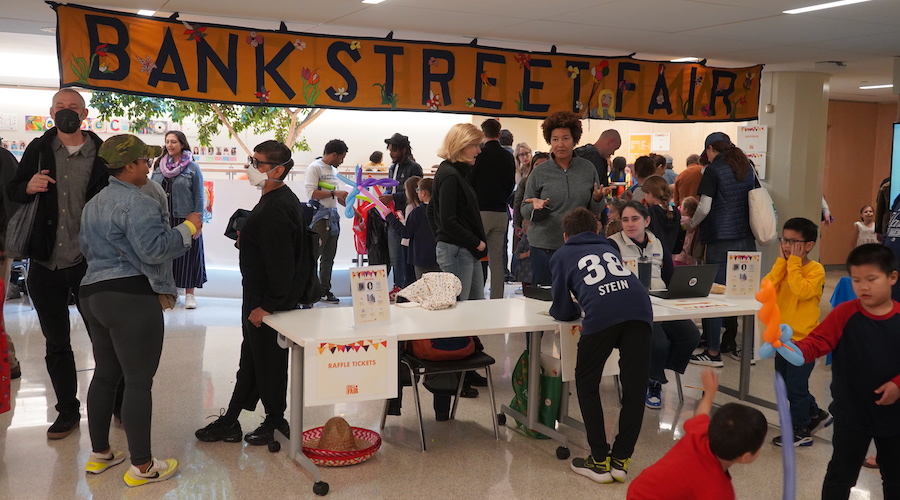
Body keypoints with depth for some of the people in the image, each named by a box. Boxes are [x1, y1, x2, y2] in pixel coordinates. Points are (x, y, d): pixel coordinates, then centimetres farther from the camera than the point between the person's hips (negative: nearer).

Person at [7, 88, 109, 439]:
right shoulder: (38, 150, 5)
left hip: (88, 264, -3)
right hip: (45, 264, 3)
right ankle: (67, 411, 27)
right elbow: (12, 192, 11)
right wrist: (28, 187, -12)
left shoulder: (102, 155, -3)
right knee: (56, 343, 13)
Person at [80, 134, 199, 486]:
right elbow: (154, 248, -21)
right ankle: (142, 466, 2)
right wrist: (188, 228, -10)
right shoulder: (137, 202, -14)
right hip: (131, 297, -10)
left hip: (93, 292, 10)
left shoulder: (93, 204, 18)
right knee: (139, 381, -4)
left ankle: (99, 453, 26)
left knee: (105, 375, 17)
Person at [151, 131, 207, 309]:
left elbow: (198, 197, -3)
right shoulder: (158, 166, 9)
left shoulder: (192, 168, -2)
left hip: (184, 220, -4)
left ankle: (189, 294, 9)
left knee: (186, 255, 1)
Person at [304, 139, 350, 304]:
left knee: (329, 257, 10)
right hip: (319, 217, -8)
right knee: (313, 255, -7)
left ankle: (324, 290, 17)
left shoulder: (333, 170, 16)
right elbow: (311, 193, -16)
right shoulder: (315, 167, -7)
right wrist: (334, 193, -17)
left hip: (333, 216, 8)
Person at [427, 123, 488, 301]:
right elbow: (448, 222, -20)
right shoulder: (450, 176, -15)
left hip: (467, 252, 10)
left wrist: (439, 237, 19)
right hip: (456, 251, -10)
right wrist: (477, 243, -12)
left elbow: (432, 210, 22)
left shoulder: (457, 172, 13)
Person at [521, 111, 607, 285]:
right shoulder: (539, 173, 2)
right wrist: (535, 207, -16)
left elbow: (595, 212, 11)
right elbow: (525, 211, 5)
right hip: (545, 246, -1)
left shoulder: (588, 169, 5)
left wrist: (597, 199, -10)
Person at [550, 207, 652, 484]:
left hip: (602, 315, -3)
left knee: (586, 384, 14)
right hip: (639, 308, 4)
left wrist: (577, 308, 40)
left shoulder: (562, 255, 25)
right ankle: (621, 460, 15)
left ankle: (600, 460, 13)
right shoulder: (609, 248, 35)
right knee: (634, 386, 12)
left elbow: (562, 312, 19)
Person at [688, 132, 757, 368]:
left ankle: (713, 352, 2)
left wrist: (692, 224, 6)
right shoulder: (747, 168, 12)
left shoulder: (713, 170, -8)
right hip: (747, 239, 7)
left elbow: (705, 207, -11)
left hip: (721, 240, -7)